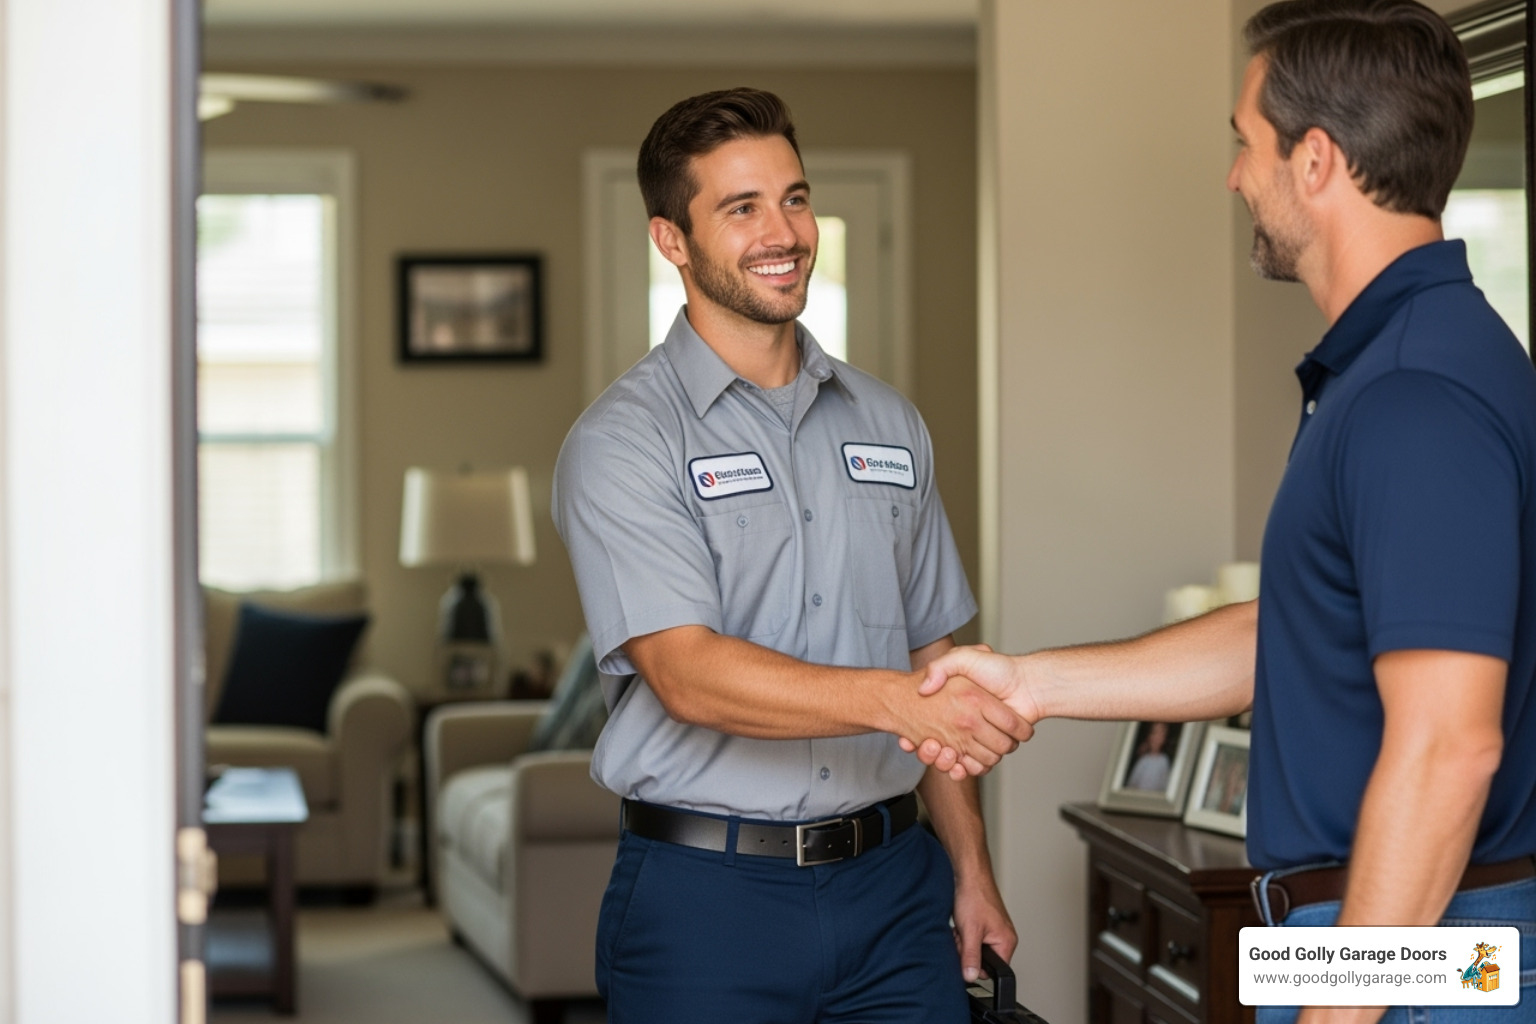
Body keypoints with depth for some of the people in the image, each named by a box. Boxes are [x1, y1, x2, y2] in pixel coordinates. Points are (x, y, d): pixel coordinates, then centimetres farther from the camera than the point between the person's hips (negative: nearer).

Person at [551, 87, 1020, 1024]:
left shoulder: (890, 426, 12)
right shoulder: (623, 442, -6)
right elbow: (687, 674, -19)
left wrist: (971, 870, 11)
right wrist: (893, 698, -31)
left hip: (892, 884, 5)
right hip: (707, 895, -4)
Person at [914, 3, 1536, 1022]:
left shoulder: (1419, 394, -22)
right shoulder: (1382, 366, 12)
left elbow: (1447, 743, -27)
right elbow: (1281, 640, 21)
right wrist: (1033, 684, 18)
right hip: (1358, 933, 10)